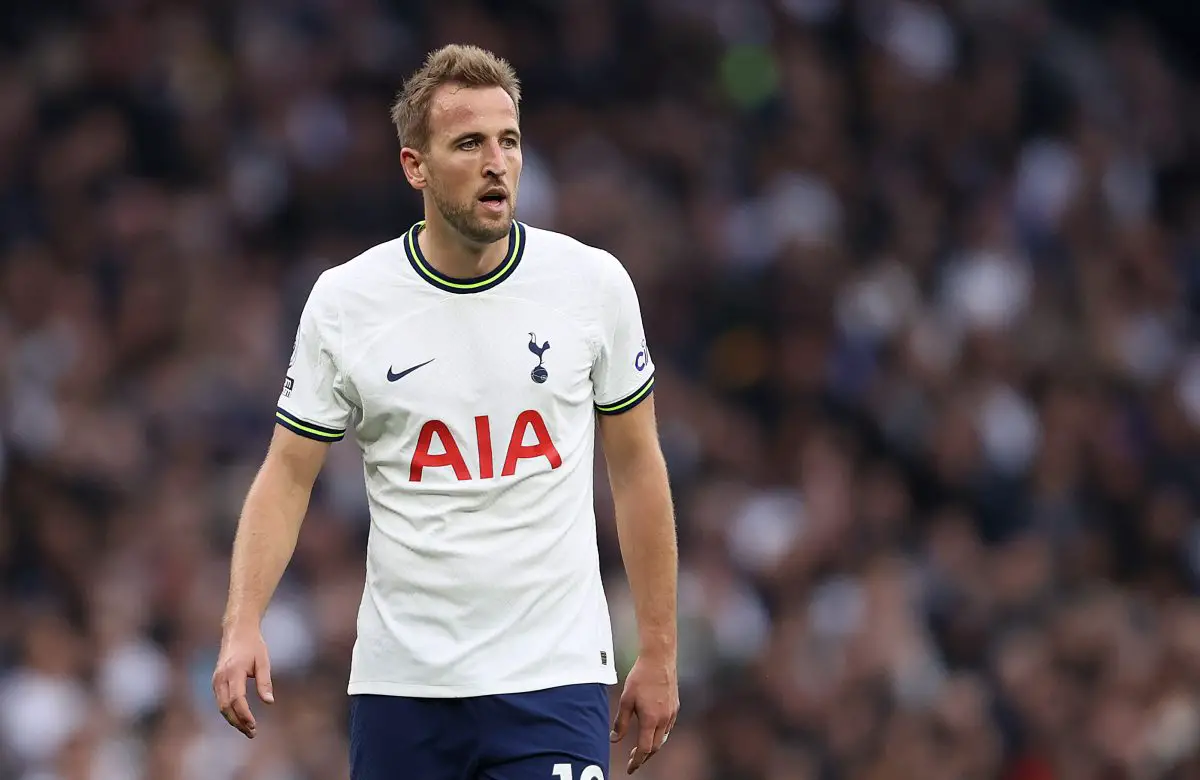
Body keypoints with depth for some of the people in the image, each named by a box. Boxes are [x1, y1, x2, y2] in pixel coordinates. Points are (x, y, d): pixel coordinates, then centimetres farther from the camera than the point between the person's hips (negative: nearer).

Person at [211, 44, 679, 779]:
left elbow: (637, 467, 7)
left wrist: (658, 654, 7)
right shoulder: (343, 301, -1)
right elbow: (287, 475, 4)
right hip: (400, 683, 1)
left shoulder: (593, 283, -1)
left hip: (553, 681, -1)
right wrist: (243, 626, -11)